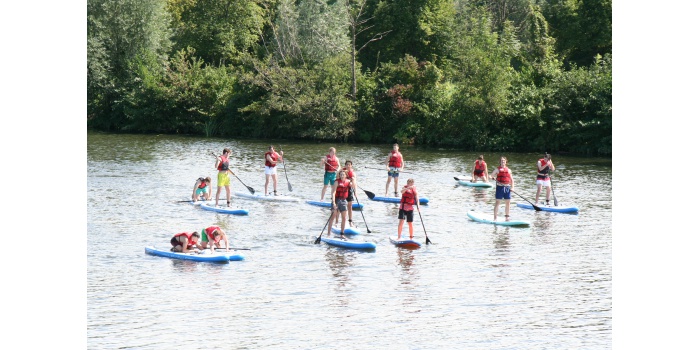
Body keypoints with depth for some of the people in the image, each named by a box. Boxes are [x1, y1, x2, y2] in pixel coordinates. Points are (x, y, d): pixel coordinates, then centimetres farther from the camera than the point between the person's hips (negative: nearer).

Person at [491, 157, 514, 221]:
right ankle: (495, 217, -2)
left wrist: (512, 187, 1)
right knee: (497, 202, -4)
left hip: (507, 187, 4)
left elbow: (511, 180, 14)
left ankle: (507, 216, 17)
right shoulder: (498, 169, 3)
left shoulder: (509, 170, 13)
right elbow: (492, 175, -2)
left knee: (508, 203, 6)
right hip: (500, 187, -4)